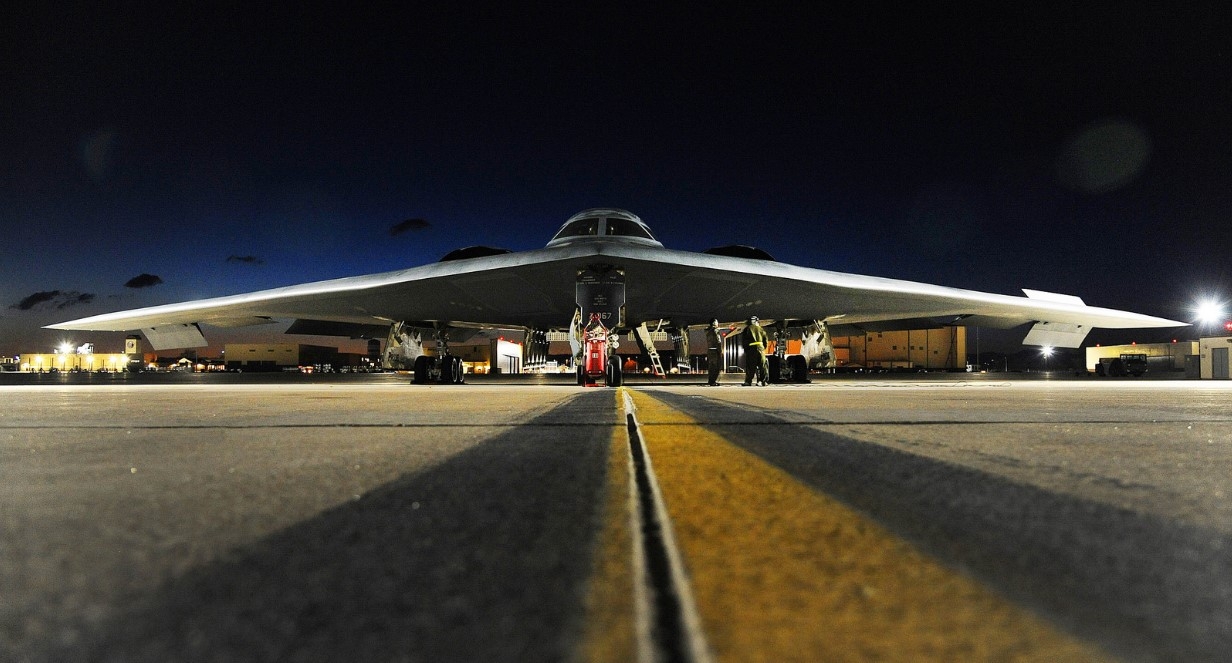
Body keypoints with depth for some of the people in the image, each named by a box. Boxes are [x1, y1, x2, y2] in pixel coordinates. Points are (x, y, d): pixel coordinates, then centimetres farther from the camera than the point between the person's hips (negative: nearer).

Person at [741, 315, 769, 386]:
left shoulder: (747, 329, 5)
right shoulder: (760, 329, 11)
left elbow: (743, 341, 3)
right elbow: (765, 340, 11)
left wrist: (746, 349, 13)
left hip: (751, 349, -2)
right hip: (760, 348, 2)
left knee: (750, 367, 1)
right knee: (762, 366, 8)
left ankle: (748, 382, -2)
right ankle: (763, 381, 3)